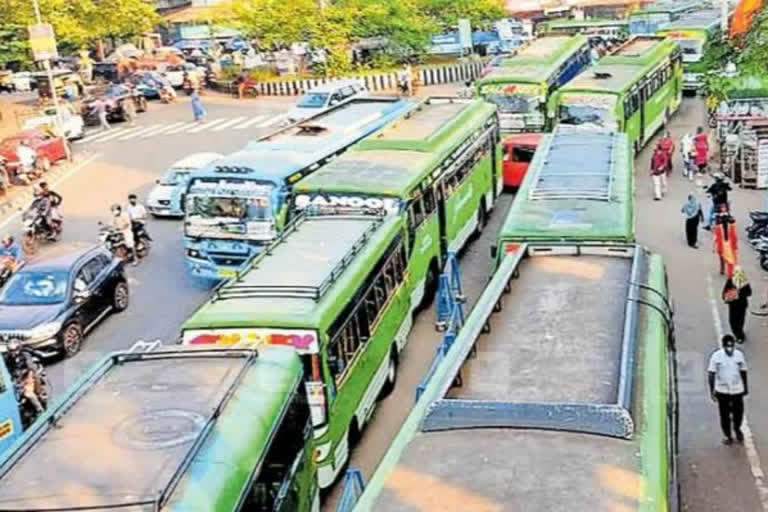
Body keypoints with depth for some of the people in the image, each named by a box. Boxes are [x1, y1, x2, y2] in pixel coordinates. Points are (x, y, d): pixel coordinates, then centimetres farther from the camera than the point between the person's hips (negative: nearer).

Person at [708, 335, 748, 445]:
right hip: (722, 391, -2)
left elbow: (743, 372, 4)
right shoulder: (716, 356, -16)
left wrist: (746, 387, 11)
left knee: (738, 413, 13)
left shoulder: (739, 354, -9)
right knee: (724, 415, 11)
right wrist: (712, 390, -11)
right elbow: (711, 374, -10)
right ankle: (727, 435, 32)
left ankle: (737, 429, 44)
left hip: (737, 390, 2)